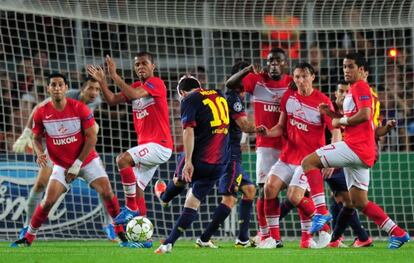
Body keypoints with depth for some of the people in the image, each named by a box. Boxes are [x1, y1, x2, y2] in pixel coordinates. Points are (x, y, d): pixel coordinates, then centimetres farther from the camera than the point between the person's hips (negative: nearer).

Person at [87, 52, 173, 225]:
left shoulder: (156, 83, -8)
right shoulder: (136, 87, 17)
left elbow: (133, 95, -25)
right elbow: (112, 100, 9)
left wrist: (114, 75, -22)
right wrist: (101, 81, -5)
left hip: (160, 145, -9)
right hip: (146, 146, 9)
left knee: (123, 159, -26)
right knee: (136, 189, 5)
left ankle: (131, 208, -20)